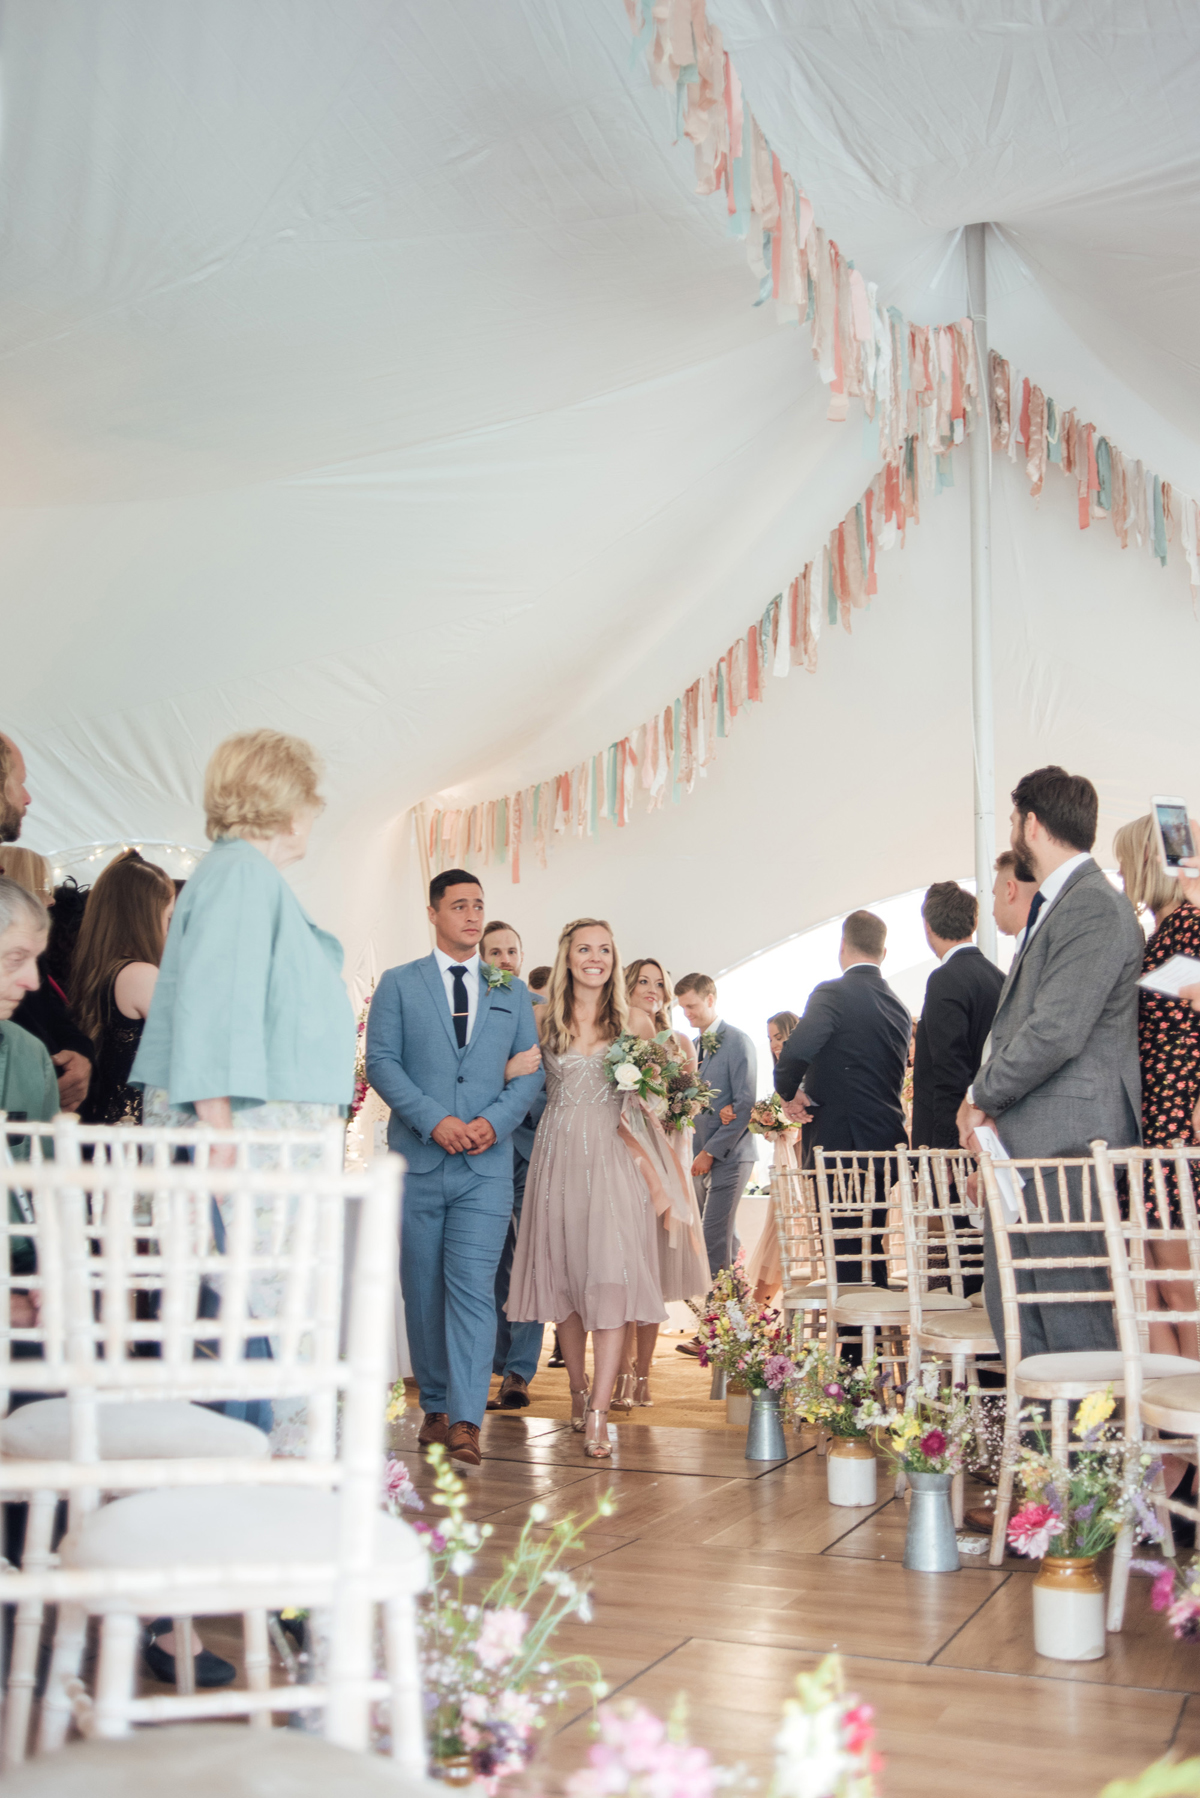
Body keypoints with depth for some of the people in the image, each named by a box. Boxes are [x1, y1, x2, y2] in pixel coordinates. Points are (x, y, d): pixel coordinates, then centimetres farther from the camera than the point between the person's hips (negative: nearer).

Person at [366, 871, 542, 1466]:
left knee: (473, 1287, -10)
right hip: (416, 1161, 0)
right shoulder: (398, 985, 7)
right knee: (423, 1292, 7)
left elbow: (531, 1071, 9)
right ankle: (435, 1406, 21)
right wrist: (434, 1121, -14)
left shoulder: (512, 991, 13)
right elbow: (381, 1062, -2)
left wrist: (494, 1121, -10)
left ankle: (466, 1419, -10)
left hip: (486, 1164, 0)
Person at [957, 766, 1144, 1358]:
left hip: (1066, 1139, -10)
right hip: (1022, 1141, 10)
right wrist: (986, 1100, 8)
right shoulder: (1051, 907, 18)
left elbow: (1057, 1033, -20)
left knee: (1072, 1318, -5)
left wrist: (982, 1098, -8)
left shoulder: (1095, 908, -14)